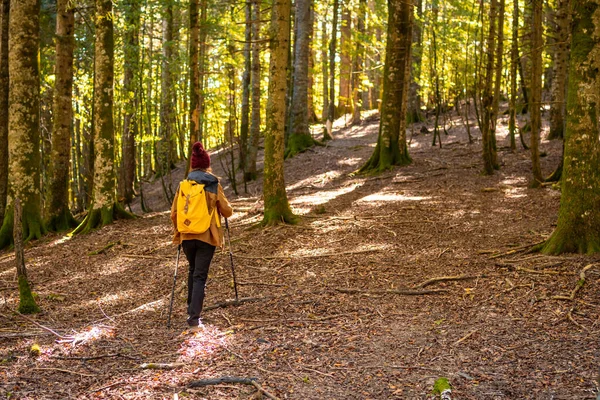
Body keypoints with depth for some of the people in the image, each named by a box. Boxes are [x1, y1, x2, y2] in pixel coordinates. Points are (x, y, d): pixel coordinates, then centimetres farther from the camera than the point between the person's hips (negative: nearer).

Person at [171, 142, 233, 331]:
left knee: (193, 271, 25)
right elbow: (227, 212, -2)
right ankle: (194, 318, -10)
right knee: (200, 276, -1)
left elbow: (174, 214, 1)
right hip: (207, 236, -3)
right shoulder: (214, 186, -5)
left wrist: (178, 232, 15)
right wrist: (226, 207, 20)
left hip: (187, 236, 3)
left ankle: (191, 308, 29)